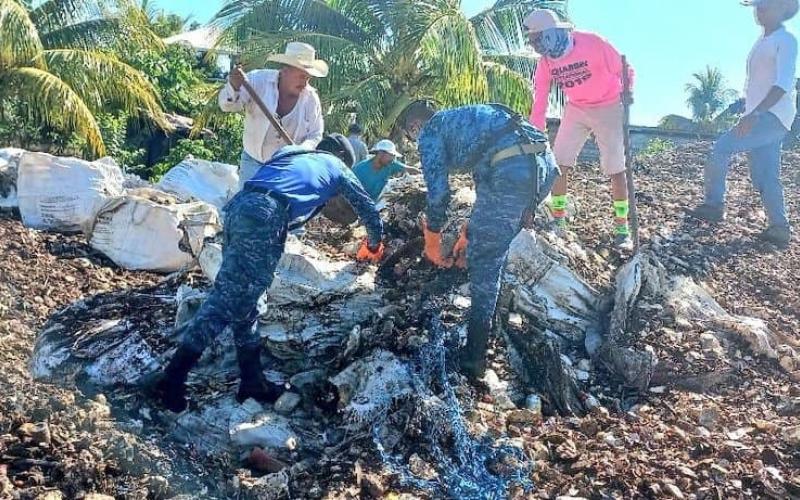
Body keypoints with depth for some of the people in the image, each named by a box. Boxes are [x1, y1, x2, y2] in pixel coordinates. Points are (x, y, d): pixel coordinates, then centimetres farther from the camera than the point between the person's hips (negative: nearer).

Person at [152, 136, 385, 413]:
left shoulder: (290, 151, 36)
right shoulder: (337, 167, 25)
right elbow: (368, 207, 34)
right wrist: (374, 245, 50)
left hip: (237, 206, 7)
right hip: (265, 217, -7)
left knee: (240, 298, 11)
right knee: (228, 299, -8)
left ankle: (252, 380, 17)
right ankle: (172, 378, -11)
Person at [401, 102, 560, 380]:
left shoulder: (430, 131, 14)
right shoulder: (461, 120, 37)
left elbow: (438, 191, 6)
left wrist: (432, 244, 20)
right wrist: (469, 234, 41)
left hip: (511, 169, -8)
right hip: (545, 162, 8)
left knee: (484, 262, 3)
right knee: (496, 245, 27)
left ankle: (474, 359, 7)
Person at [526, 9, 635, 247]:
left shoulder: (592, 44, -26)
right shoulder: (546, 62, -10)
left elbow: (623, 69, -17)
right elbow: (539, 101, -7)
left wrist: (626, 92, -36)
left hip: (608, 108, -4)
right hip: (576, 110, 5)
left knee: (616, 168, -4)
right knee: (558, 162, -3)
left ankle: (622, 226, 9)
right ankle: (558, 218, 11)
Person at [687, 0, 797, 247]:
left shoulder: (785, 40, -8)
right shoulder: (762, 42, 19)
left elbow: (784, 83, -20)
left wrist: (755, 113, -31)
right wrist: (751, 115, 21)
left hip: (774, 116, -9)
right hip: (759, 116, 9)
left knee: (722, 147, -17)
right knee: (763, 176, 4)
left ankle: (714, 205, -11)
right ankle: (779, 228, 6)